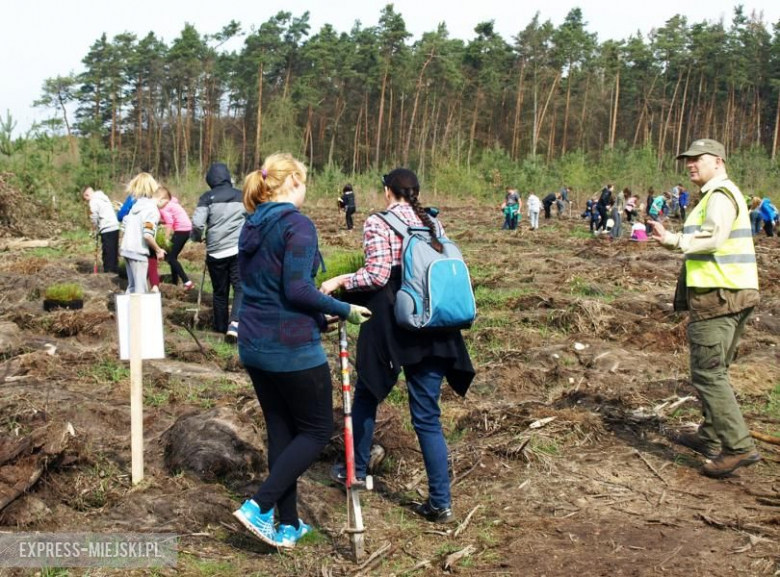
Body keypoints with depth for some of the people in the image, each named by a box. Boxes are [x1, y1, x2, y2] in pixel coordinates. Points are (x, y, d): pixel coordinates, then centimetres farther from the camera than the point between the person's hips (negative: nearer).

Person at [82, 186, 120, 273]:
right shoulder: (103, 197, 21)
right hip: (115, 227, 8)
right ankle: (115, 271, 14)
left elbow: (94, 219, -7)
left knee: (107, 254, -4)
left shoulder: (93, 201, -5)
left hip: (107, 230, -8)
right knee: (114, 253, 11)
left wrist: (95, 231, 8)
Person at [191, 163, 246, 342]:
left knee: (220, 291, 14)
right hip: (239, 250, 0)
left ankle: (221, 326, 27)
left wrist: (196, 237, 9)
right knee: (241, 287, -1)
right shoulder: (241, 196, 7)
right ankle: (234, 324, -21)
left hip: (216, 252, 0)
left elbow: (197, 223, -11)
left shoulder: (207, 198, -1)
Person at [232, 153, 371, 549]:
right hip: (292, 347, -8)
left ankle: (288, 526, 21)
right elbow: (297, 290, -23)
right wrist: (344, 310, -10)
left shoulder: (252, 226, 11)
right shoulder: (297, 224, -15)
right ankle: (259, 507, -2)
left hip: (254, 345, 8)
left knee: (281, 431, 15)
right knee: (317, 430, 7)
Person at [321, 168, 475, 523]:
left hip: (390, 325, -4)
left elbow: (377, 274, -15)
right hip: (432, 327, 4)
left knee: (366, 396, 20)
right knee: (427, 414, 6)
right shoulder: (433, 224, 11)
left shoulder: (378, 223, -5)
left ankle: (356, 471, 34)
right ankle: (440, 502, 5)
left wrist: (340, 281, -2)